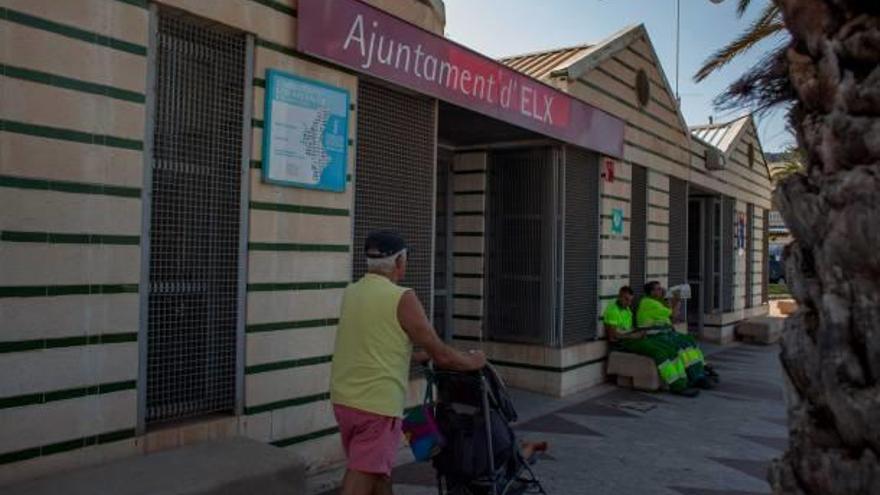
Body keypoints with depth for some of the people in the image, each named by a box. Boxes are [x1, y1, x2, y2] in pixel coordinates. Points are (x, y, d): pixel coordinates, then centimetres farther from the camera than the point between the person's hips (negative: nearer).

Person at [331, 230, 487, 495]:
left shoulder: (350, 293, 7)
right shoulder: (402, 298, -13)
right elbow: (442, 356, -9)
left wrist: (417, 355, 28)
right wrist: (473, 361, 10)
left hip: (343, 399, 7)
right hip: (378, 404, -7)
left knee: (379, 472, 22)